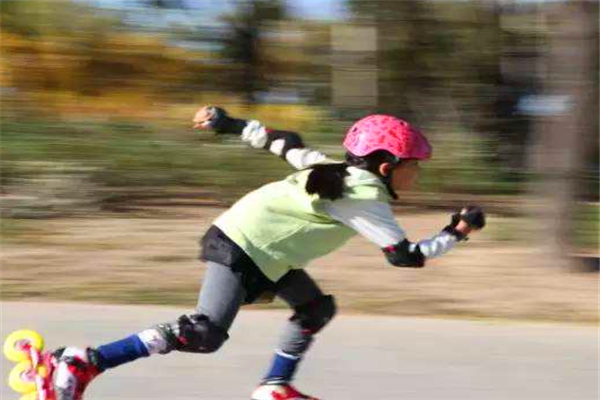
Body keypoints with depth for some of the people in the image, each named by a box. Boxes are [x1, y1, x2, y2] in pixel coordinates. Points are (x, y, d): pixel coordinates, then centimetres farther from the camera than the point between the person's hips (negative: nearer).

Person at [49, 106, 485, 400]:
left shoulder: (338, 170, 12)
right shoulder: (367, 198, -12)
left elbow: (286, 142, 18)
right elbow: (406, 256, -11)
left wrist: (230, 124, 24)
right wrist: (456, 233, 1)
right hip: (242, 250, -10)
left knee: (317, 308, 12)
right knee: (206, 333, -17)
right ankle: (85, 363, -20)